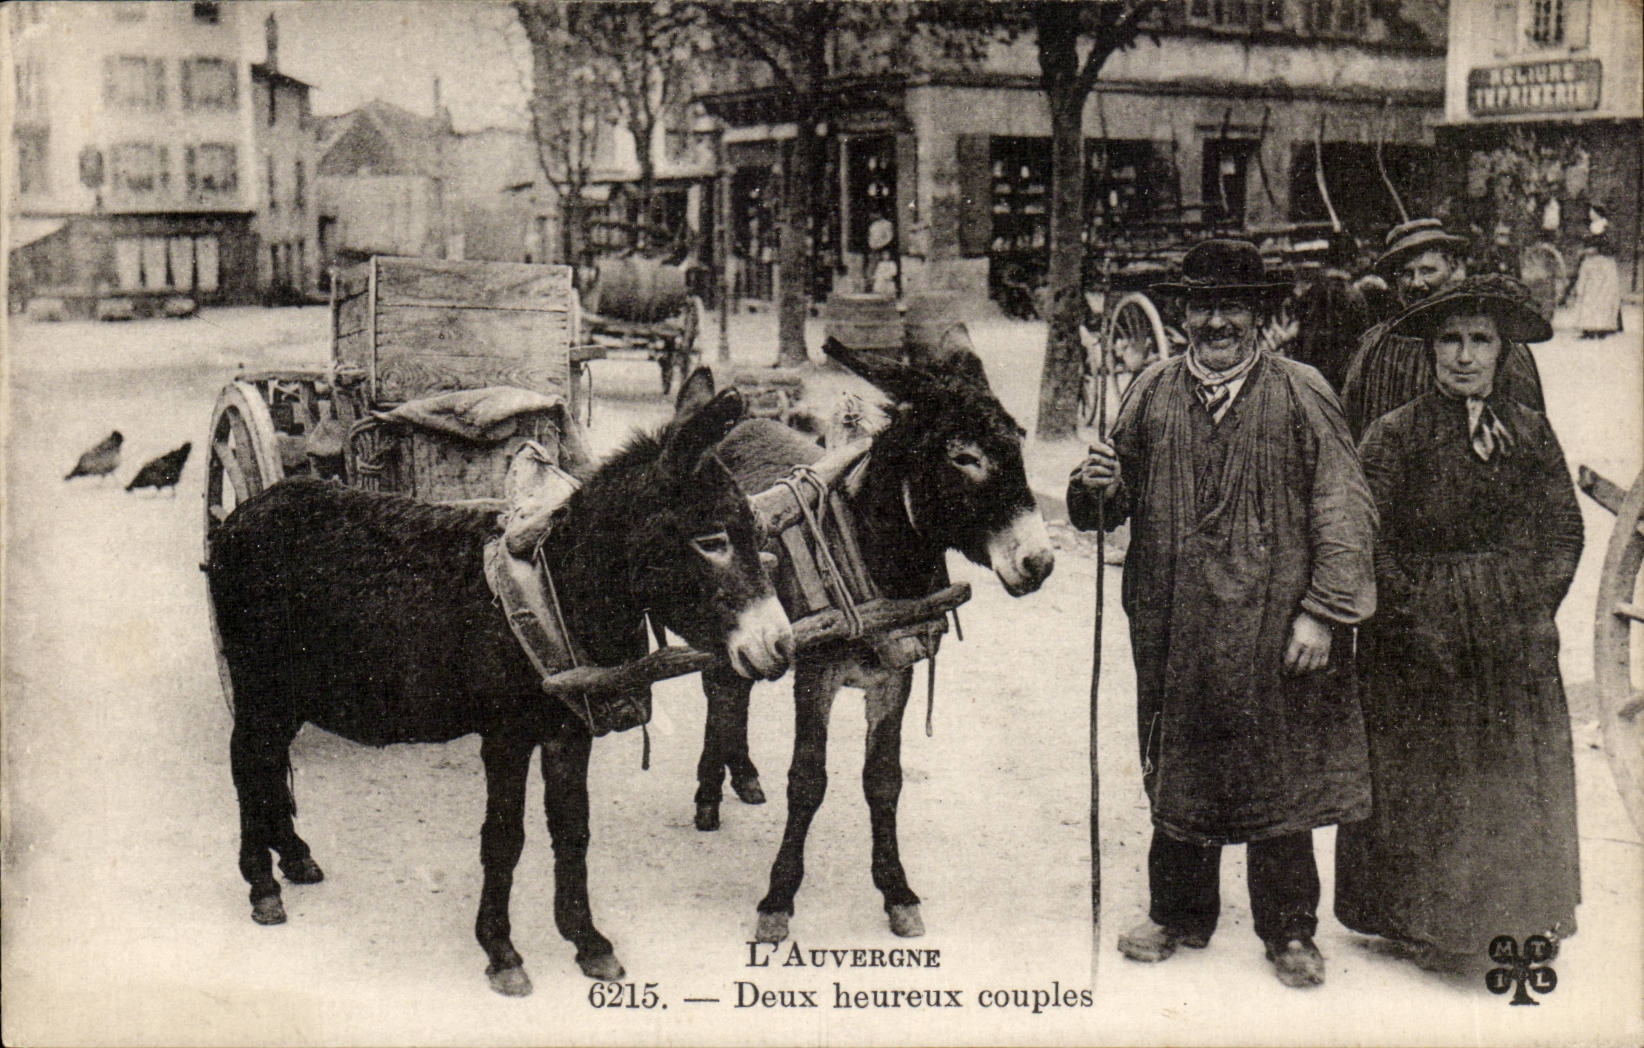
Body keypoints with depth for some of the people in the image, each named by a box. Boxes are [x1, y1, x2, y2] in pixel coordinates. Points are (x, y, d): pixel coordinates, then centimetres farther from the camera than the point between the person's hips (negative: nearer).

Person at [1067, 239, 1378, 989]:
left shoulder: (1301, 395, -1)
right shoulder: (1151, 393, 8)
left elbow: (1342, 511, -4)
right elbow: (1118, 501, 15)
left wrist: (1323, 612, -11)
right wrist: (1097, 486, -9)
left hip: (1272, 625, -3)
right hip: (1171, 624, 3)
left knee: (1278, 776, 4)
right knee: (1174, 768, 13)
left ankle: (1289, 932, 20)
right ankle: (1178, 913, 30)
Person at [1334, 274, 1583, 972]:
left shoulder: (1531, 433, 6)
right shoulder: (1393, 436, -3)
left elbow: (1565, 530, 9)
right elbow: (1371, 545, -7)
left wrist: (1529, 610, -1)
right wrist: (1419, 614, -12)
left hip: (1516, 643, 3)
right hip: (1419, 645, -3)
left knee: (1519, 779, 8)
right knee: (1423, 780, 3)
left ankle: (1519, 925, 22)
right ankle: (1429, 926, 16)